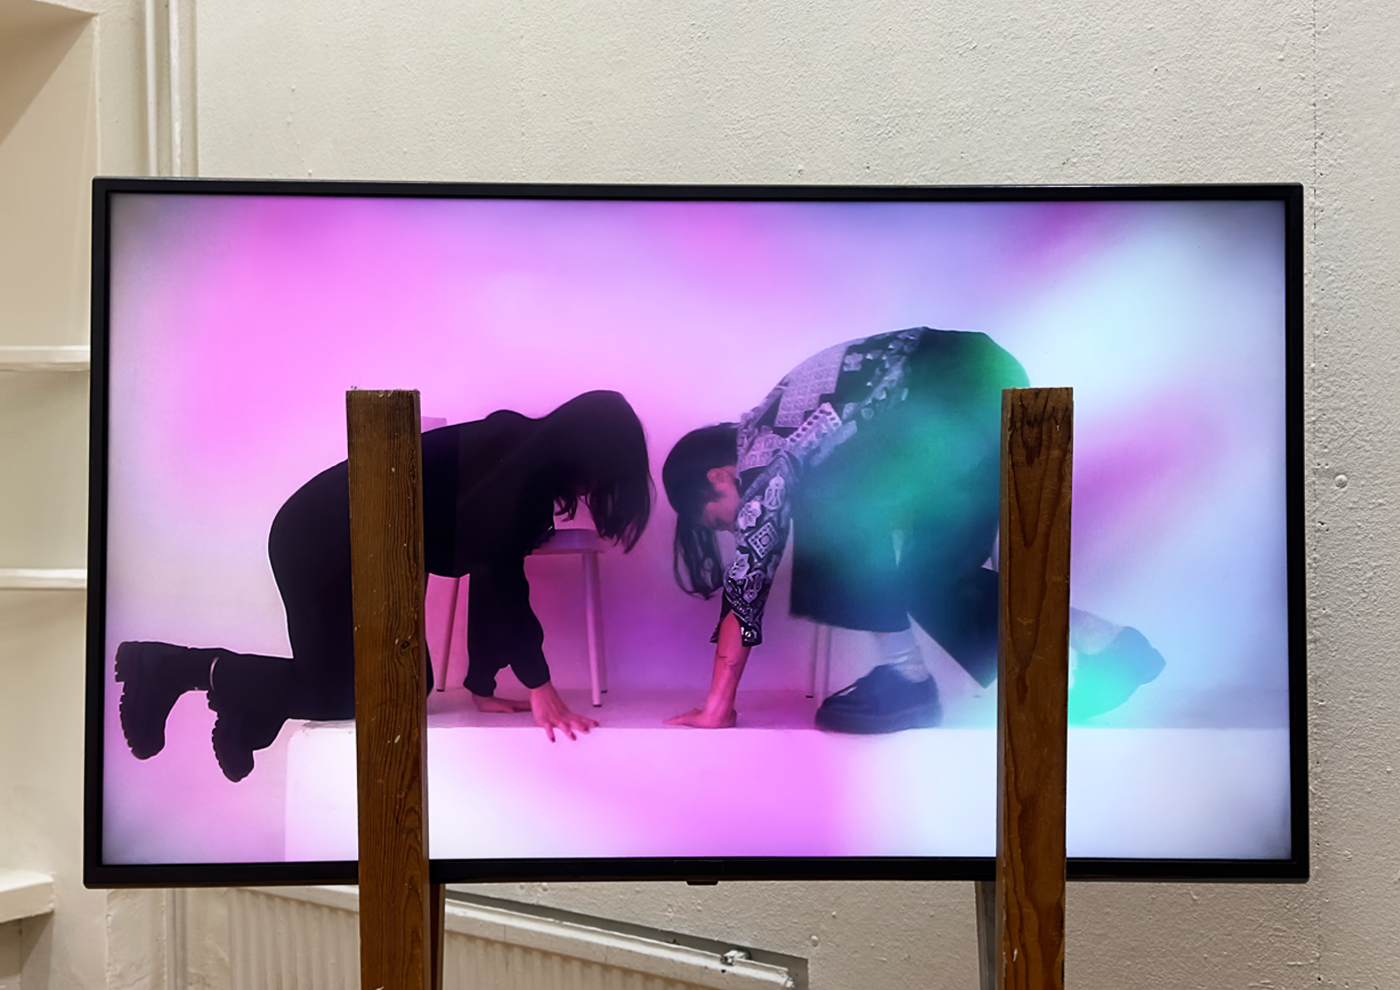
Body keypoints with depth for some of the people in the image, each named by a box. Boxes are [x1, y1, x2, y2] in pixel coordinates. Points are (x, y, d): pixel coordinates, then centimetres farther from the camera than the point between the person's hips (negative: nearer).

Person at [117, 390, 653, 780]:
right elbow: (499, 573, -27)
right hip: (318, 541, -10)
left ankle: (245, 692, 17)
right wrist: (540, 686, -25)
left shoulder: (524, 454, 6)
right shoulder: (525, 464, -21)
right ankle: (169, 667, 7)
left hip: (368, 552, 10)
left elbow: (494, 573, 7)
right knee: (337, 698, 0)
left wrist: (483, 685, 6)